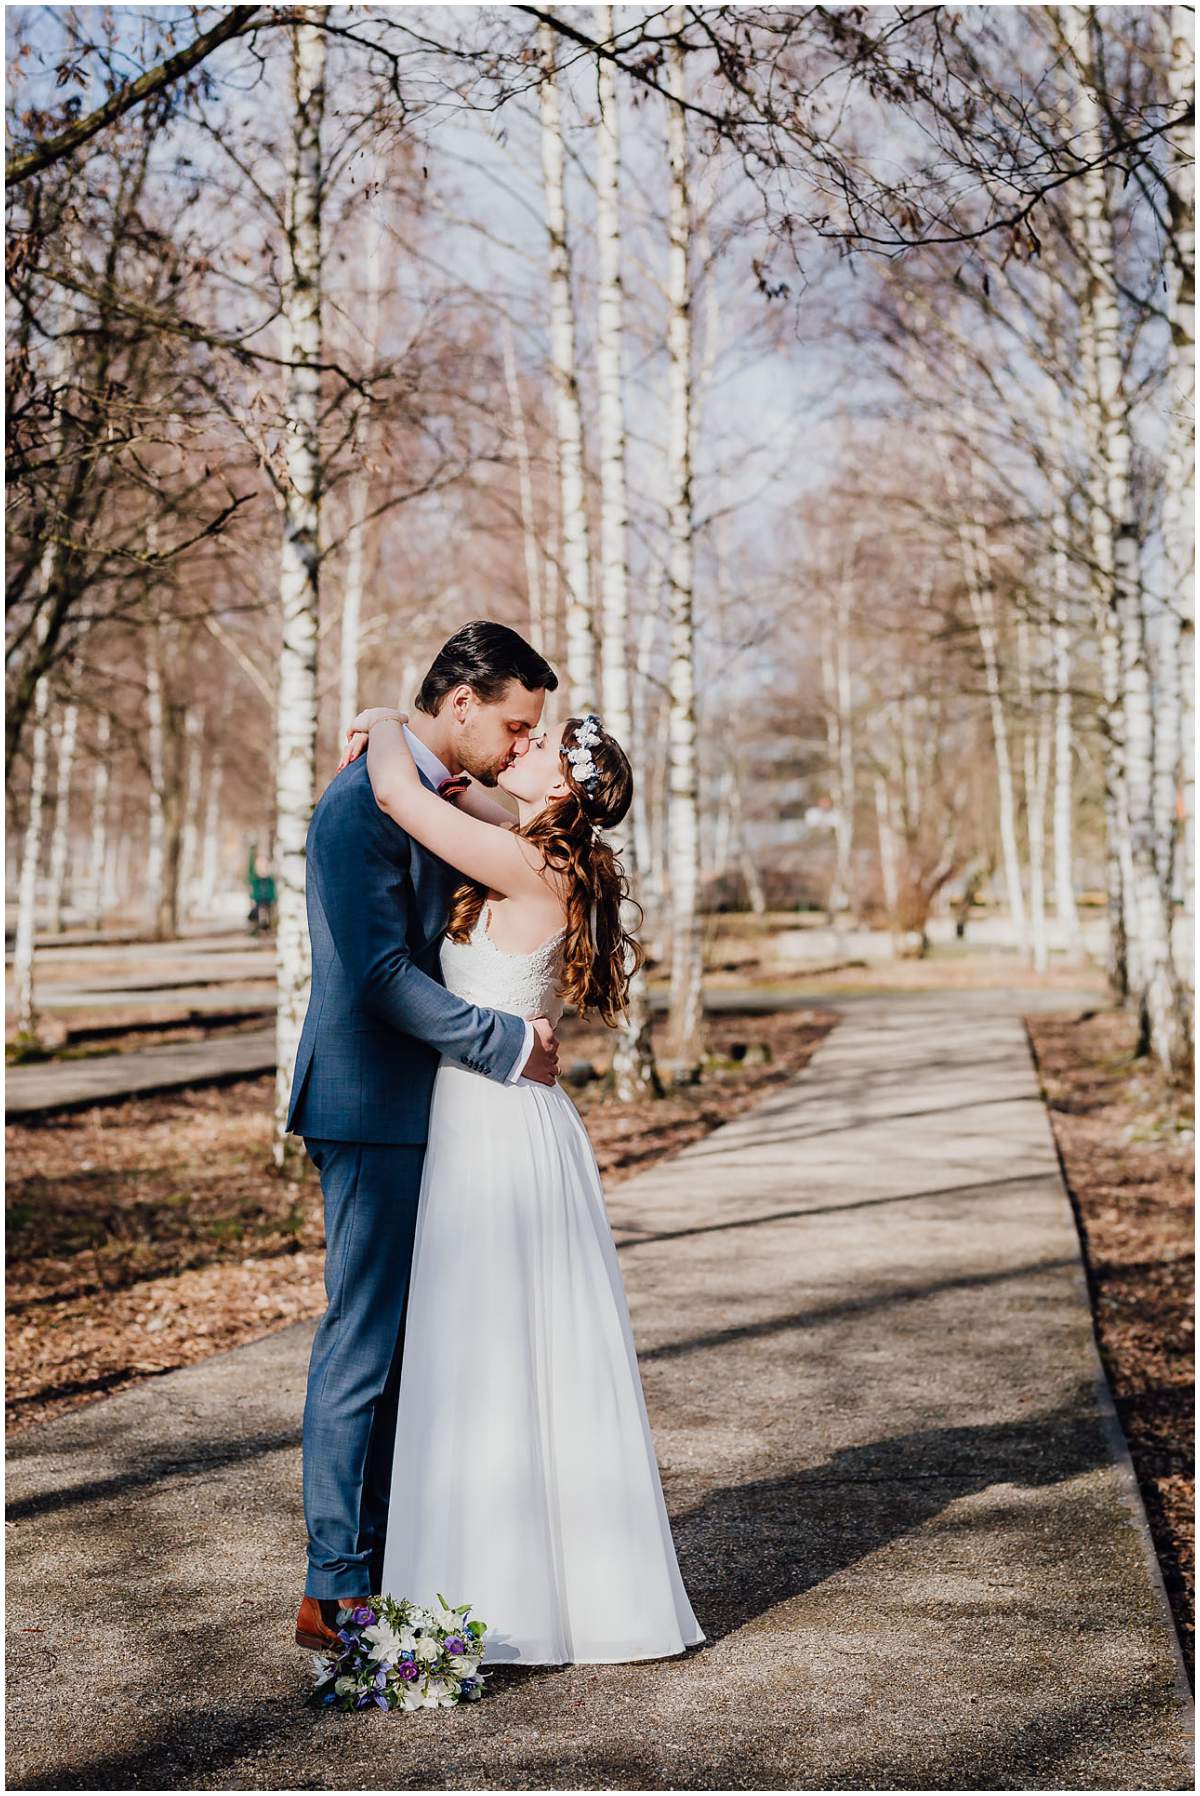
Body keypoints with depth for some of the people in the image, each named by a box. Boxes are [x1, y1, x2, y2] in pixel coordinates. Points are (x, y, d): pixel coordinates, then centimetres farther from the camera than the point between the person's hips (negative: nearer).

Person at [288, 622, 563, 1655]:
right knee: (363, 1347, -3)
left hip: (422, 1114, 10)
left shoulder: (440, 800, 15)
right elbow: (380, 975, -23)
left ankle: (382, 1565, 23)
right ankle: (337, 1592, 6)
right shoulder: (365, 803, -16)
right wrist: (505, 1042, -18)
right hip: (376, 1114, -10)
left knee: (399, 1347, 13)